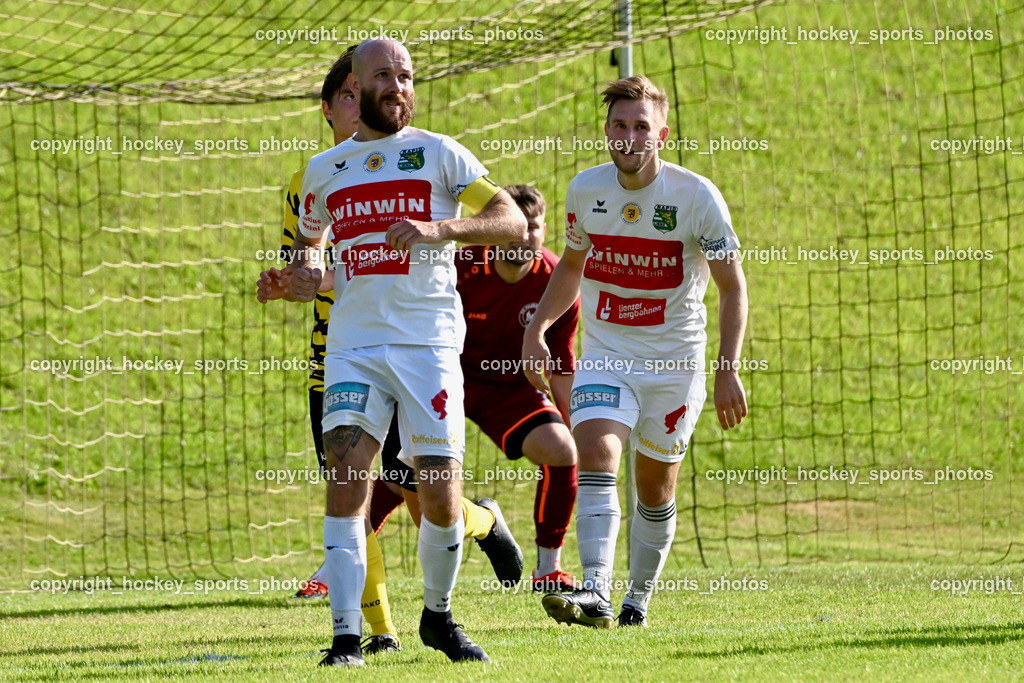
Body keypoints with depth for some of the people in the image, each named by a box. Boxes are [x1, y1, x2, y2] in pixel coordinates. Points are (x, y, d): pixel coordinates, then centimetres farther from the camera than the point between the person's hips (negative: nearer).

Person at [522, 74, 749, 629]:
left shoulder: (696, 197, -13)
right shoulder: (585, 190, -3)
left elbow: (732, 286, -5)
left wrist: (728, 370, -12)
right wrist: (537, 328, 3)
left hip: (675, 362, -1)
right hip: (604, 355, 1)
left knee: (655, 487, 9)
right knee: (595, 457, -22)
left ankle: (638, 598, 28)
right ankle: (595, 594, -33)